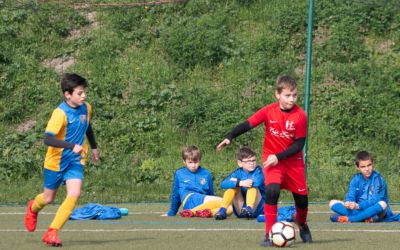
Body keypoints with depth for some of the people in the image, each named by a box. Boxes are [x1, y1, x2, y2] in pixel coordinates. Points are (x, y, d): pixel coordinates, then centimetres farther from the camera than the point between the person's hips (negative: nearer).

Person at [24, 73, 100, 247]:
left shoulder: (86, 108, -4)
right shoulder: (60, 113, -24)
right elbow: (48, 139, -34)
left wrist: (94, 148, 28)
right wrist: (72, 146, -43)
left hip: (75, 161, 4)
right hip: (56, 161, -4)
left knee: (74, 194, -18)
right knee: (48, 199, 14)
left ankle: (52, 232, -11)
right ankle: (33, 208, 51)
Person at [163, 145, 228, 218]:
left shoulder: (206, 174, 17)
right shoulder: (179, 174, 13)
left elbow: (211, 194, 23)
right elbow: (175, 195, 22)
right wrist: (171, 213, 26)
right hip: (189, 202, -4)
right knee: (220, 201, -30)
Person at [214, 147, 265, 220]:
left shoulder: (258, 171, -7)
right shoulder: (238, 172, -1)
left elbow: (257, 182, -31)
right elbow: (223, 184, -16)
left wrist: (235, 181, -18)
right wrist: (240, 183, -33)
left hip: (257, 209, -2)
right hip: (240, 211, 2)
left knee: (252, 186, -21)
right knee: (234, 186, -15)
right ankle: (222, 211, -23)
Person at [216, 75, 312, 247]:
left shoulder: (300, 116, -15)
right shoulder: (269, 111, -13)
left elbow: (299, 144, -14)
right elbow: (248, 124, -12)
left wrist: (278, 157, -22)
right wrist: (229, 138, -25)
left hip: (294, 160, 1)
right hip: (272, 158, -1)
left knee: (301, 196, 8)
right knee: (272, 190, -24)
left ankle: (302, 226, 41)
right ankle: (269, 234, -17)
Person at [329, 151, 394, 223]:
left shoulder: (378, 179, -10)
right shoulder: (356, 179, 2)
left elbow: (375, 201, -21)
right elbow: (350, 196, -7)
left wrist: (358, 206, -35)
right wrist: (348, 203, -32)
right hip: (359, 211, 4)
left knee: (382, 204, -37)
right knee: (333, 203, -9)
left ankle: (348, 219, -36)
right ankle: (365, 218, -30)